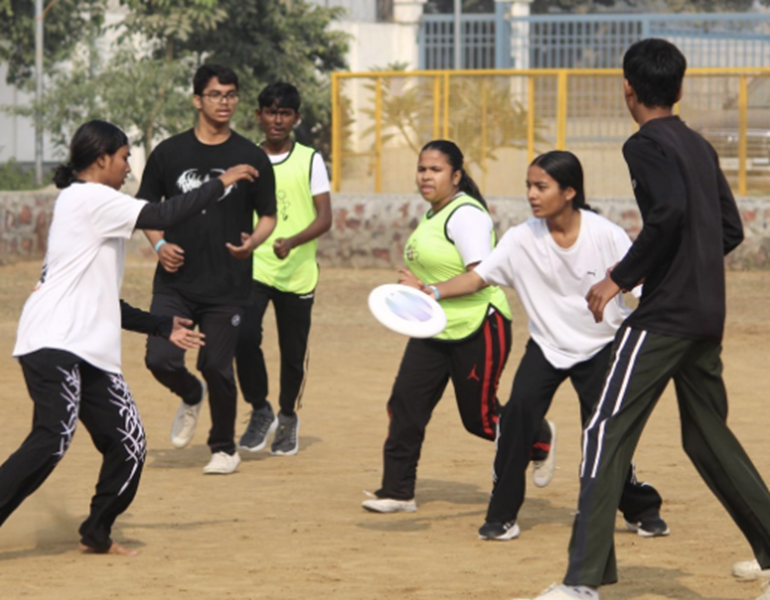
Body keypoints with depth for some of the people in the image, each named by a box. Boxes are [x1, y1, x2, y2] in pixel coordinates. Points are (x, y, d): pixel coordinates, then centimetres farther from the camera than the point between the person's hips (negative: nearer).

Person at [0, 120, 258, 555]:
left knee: (128, 445, 4)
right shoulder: (89, 198, -5)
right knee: (53, 439, -23)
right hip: (54, 344, -10)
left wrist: (162, 327, 26)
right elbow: (164, 217, -14)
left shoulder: (92, 205, 25)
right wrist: (221, 183, -3)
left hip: (92, 352, 10)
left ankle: (97, 534, 17)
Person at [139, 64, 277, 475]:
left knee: (217, 366, -3)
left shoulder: (251, 158, 2)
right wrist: (159, 244, -4)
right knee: (161, 359, -10)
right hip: (175, 283, 1)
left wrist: (253, 242, -13)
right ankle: (191, 396, 24)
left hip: (227, 287, -1)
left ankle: (225, 447, 17)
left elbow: (268, 216, 8)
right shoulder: (169, 153, 5)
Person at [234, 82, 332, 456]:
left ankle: (288, 418, 30)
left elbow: (324, 218, -5)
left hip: (297, 271, 0)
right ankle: (260, 411, -3)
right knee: (245, 336, -21)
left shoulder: (310, 161, 2)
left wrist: (292, 242, -21)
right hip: (253, 267, 0)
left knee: (293, 352, 6)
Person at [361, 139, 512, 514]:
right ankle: (397, 492, -2)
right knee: (405, 401, -4)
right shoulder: (433, 215, 11)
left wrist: (431, 291, -33)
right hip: (434, 331, 9)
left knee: (480, 417, 2)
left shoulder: (466, 215, -18)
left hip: (478, 329, -9)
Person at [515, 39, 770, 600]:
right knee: (708, 436, 21)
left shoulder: (647, 144, -8)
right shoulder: (700, 147, 16)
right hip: (707, 316, 8)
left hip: (663, 316, -8)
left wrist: (621, 278, -16)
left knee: (605, 433, -8)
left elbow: (669, 212, -23)